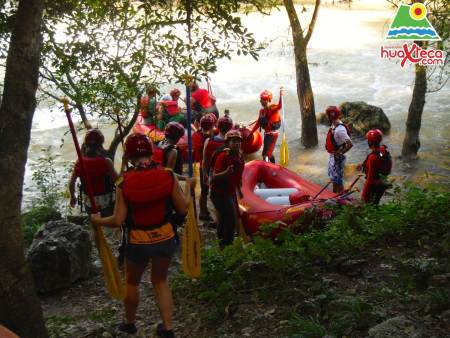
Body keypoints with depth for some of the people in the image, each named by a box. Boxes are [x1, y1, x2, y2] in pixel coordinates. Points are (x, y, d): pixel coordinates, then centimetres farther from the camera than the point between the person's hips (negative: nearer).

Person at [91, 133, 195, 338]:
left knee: (132, 282, 25)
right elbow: (183, 209, -7)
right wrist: (188, 188, 10)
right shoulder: (168, 177, -15)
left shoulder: (124, 184, -17)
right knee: (160, 281, 23)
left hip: (138, 242, -1)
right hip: (165, 238, 2)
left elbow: (117, 221, -14)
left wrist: (97, 221, 6)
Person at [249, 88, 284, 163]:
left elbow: (279, 106, -38)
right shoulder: (262, 111, 8)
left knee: (266, 154, -14)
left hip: (272, 134, -9)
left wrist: (281, 96, -51)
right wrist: (251, 133, 18)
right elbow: (258, 123, 15)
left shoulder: (273, 108, -15)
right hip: (266, 133, 9)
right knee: (269, 153, 21)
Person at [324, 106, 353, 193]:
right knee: (333, 177, 24)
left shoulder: (340, 129, -29)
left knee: (338, 179, 4)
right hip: (332, 155, 10)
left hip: (337, 158, -10)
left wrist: (340, 153, -21)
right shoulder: (333, 125, 0)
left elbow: (350, 144, -31)